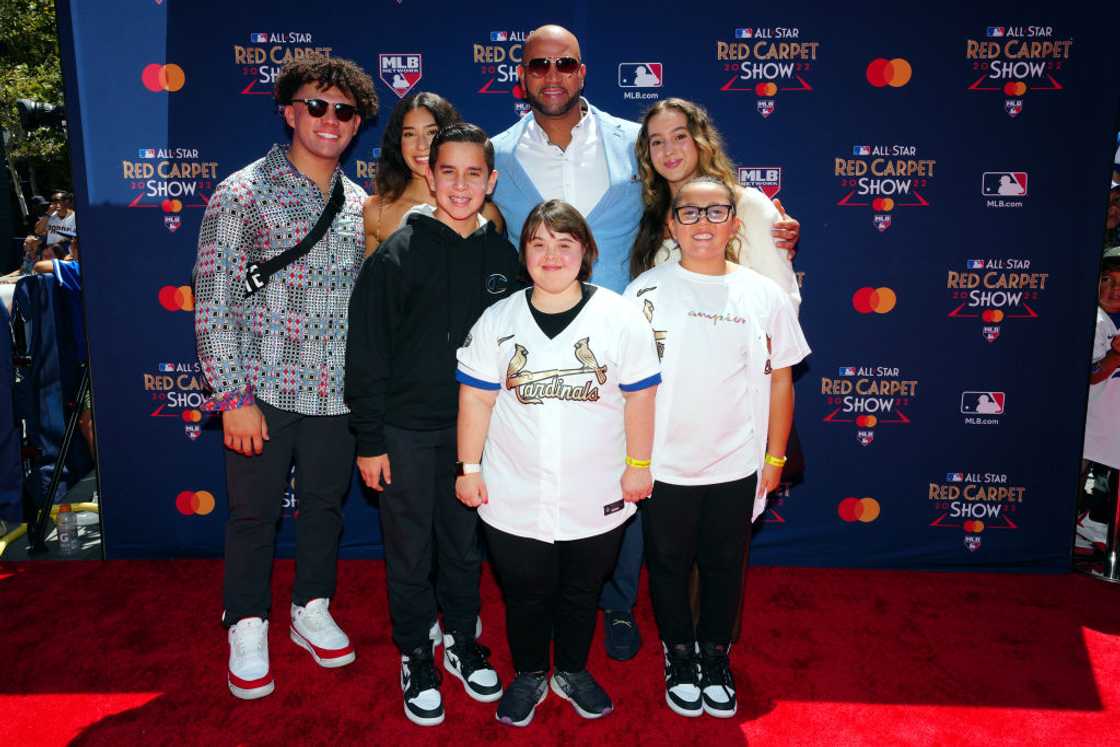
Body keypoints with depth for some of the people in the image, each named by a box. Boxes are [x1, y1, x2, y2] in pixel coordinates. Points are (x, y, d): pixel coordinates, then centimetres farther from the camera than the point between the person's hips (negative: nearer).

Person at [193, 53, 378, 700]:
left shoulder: (361, 205, 8)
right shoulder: (242, 194, -6)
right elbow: (213, 302, -9)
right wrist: (234, 397, -13)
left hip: (337, 395, 4)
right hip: (263, 392, -4)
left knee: (326, 505, 16)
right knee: (254, 513, 9)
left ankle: (312, 611, 36)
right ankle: (248, 629, 29)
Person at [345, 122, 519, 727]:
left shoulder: (504, 257, 3)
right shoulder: (397, 255, -9)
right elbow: (366, 355, -7)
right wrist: (369, 441, -9)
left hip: (475, 430, 3)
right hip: (406, 432, -3)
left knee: (465, 547, 17)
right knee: (410, 554, 10)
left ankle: (462, 643, 37)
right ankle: (416, 656, 30)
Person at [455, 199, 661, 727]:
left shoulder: (620, 317, -7)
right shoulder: (498, 320, -4)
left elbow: (639, 396, -3)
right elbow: (476, 398, 0)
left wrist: (638, 465, -1)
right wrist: (469, 468, 1)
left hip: (596, 500, 0)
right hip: (514, 500, 1)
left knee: (581, 593, 19)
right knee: (525, 596, 16)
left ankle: (573, 672, 43)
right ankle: (529, 676, 40)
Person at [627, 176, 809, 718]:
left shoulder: (764, 295, -3)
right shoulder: (647, 290, -7)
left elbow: (780, 380, 3)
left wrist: (775, 456, 5)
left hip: (737, 467, 1)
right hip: (664, 465, -1)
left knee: (724, 566, 17)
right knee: (669, 565, 15)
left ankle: (715, 657, 40)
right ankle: (679, 657, 38)